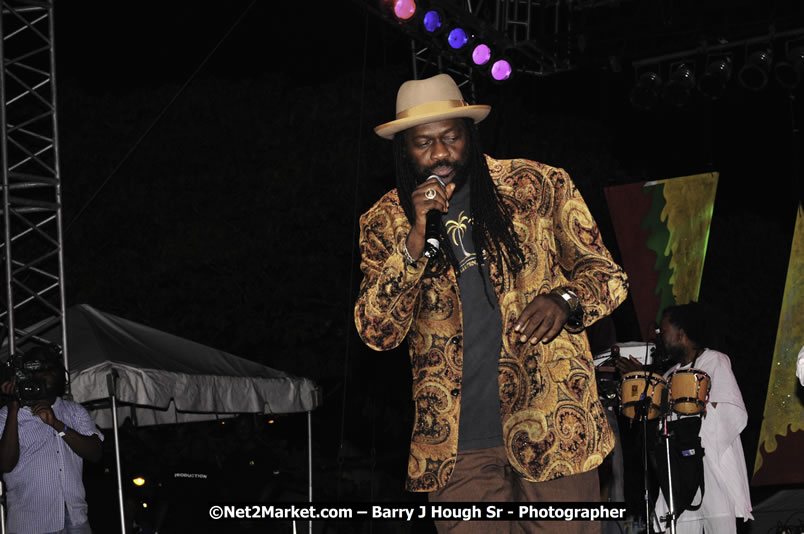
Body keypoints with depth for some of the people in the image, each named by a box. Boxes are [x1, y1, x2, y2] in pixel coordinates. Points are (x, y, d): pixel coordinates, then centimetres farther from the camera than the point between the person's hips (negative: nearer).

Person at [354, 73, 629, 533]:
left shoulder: (539, 186, 4)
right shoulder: (385, 223, 7)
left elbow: (607, 275, 9)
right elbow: (378, 333, -1)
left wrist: (563, 300, -14)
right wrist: (416, 239, -13)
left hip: (552, 425, 0)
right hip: (457, 446, 1)